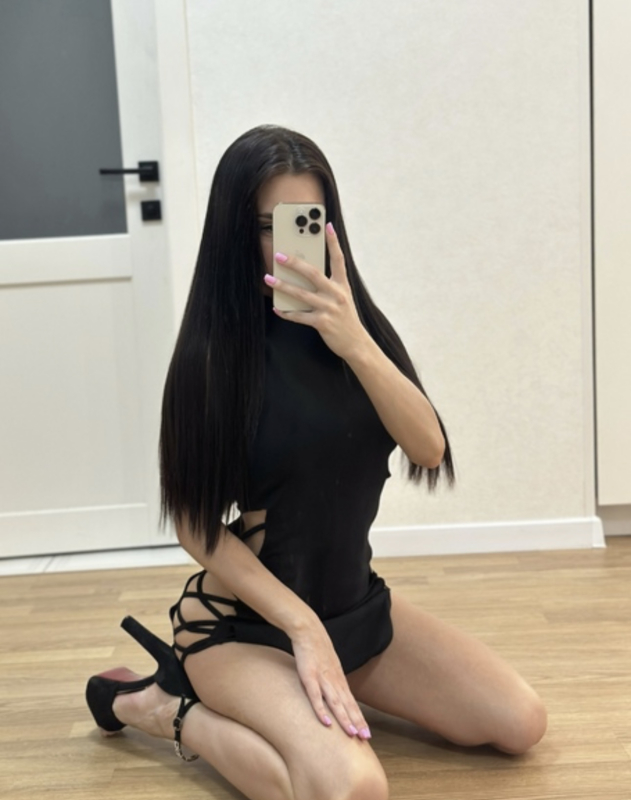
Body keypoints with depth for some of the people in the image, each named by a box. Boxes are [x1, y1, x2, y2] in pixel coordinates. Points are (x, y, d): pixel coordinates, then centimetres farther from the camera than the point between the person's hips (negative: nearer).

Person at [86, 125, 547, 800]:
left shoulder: (360, 324, -1)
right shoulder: (214, 353, -17)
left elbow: (429, 449, -14)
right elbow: (195, 523, -13)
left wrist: (355, 345, -28)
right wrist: (303, 626, -18)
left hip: (357, 602, 6)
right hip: (247, 622, -6)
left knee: (520, 725, 0)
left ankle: (327, 680, 14)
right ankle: (164, 706, -3)